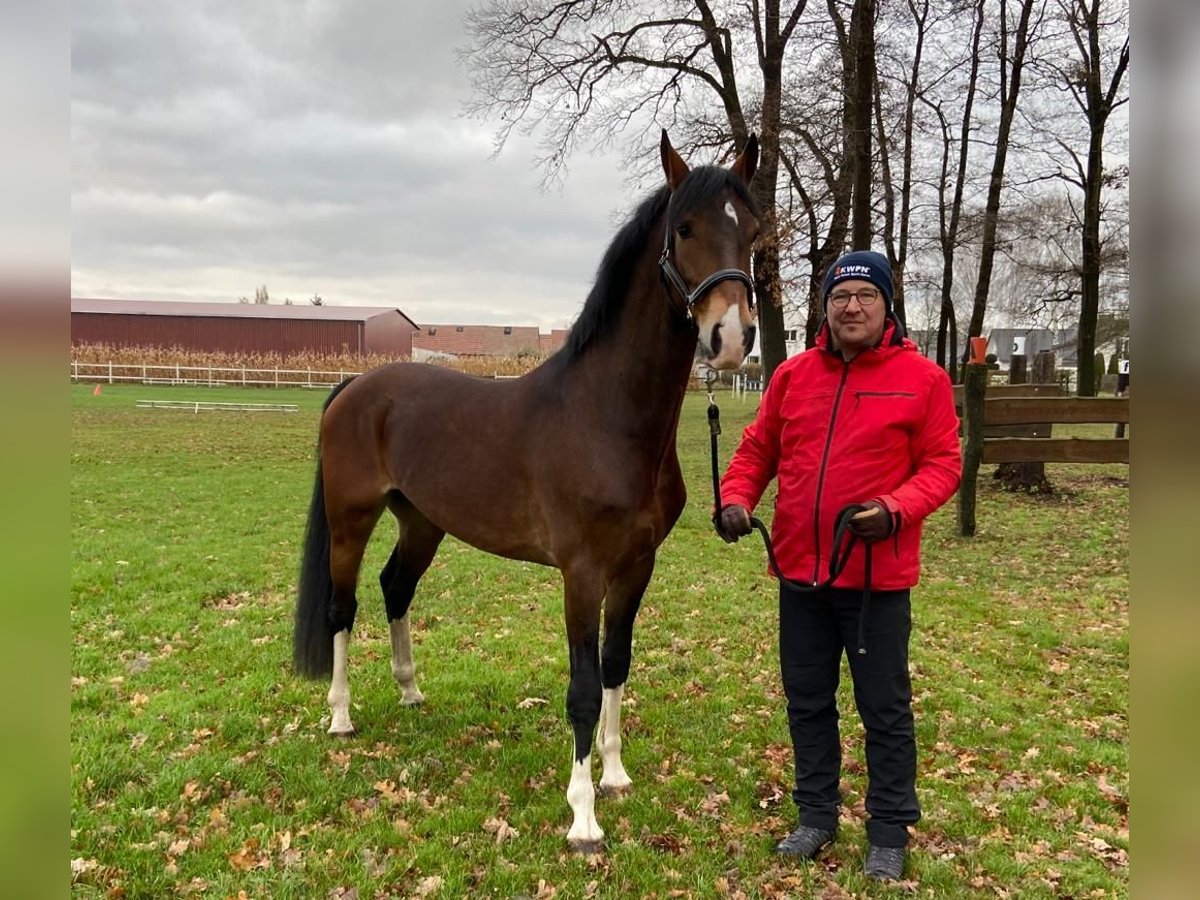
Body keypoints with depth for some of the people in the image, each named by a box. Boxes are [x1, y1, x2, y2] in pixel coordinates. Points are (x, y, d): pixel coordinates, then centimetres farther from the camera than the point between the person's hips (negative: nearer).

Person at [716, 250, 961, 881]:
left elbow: (942, 464, -6)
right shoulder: (793, 374, 6)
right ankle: (816, 815, 34)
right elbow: (757, 448, 10)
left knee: (885, 709, 9)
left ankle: (889, 831, 27)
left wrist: (896, 509, -23)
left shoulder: (921, 378, -5)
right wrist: (736, 497, -8)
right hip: (800, 570, 4)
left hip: (878, 575, -4)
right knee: (807, 702, 16)